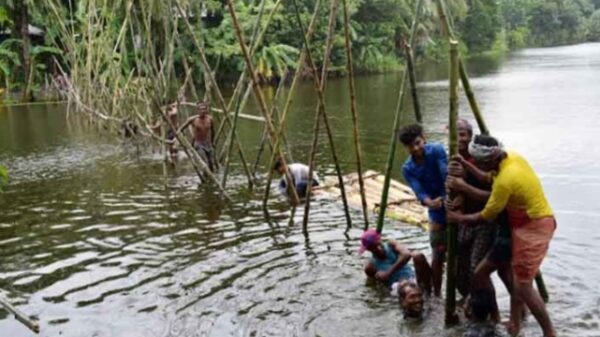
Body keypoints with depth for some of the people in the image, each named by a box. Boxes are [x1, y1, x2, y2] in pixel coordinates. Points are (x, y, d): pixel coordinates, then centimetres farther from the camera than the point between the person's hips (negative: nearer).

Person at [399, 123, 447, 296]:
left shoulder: (437, 151, -15)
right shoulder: (408, 169, -7)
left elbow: (446, 175, -29)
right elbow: (419, 191, -21)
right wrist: (429, 203, -43)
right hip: (438, 213, 2)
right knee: (438, 256, 6)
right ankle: (437, 294, 21)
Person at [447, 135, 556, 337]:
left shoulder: (505, 180, -28)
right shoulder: (512, 157, -2)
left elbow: (486, 216, -17)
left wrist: (459, 218, -5)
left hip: (533, 228, -10)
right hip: (528, 223, 10)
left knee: (523, 285, -5)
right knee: (517, 277, 15)